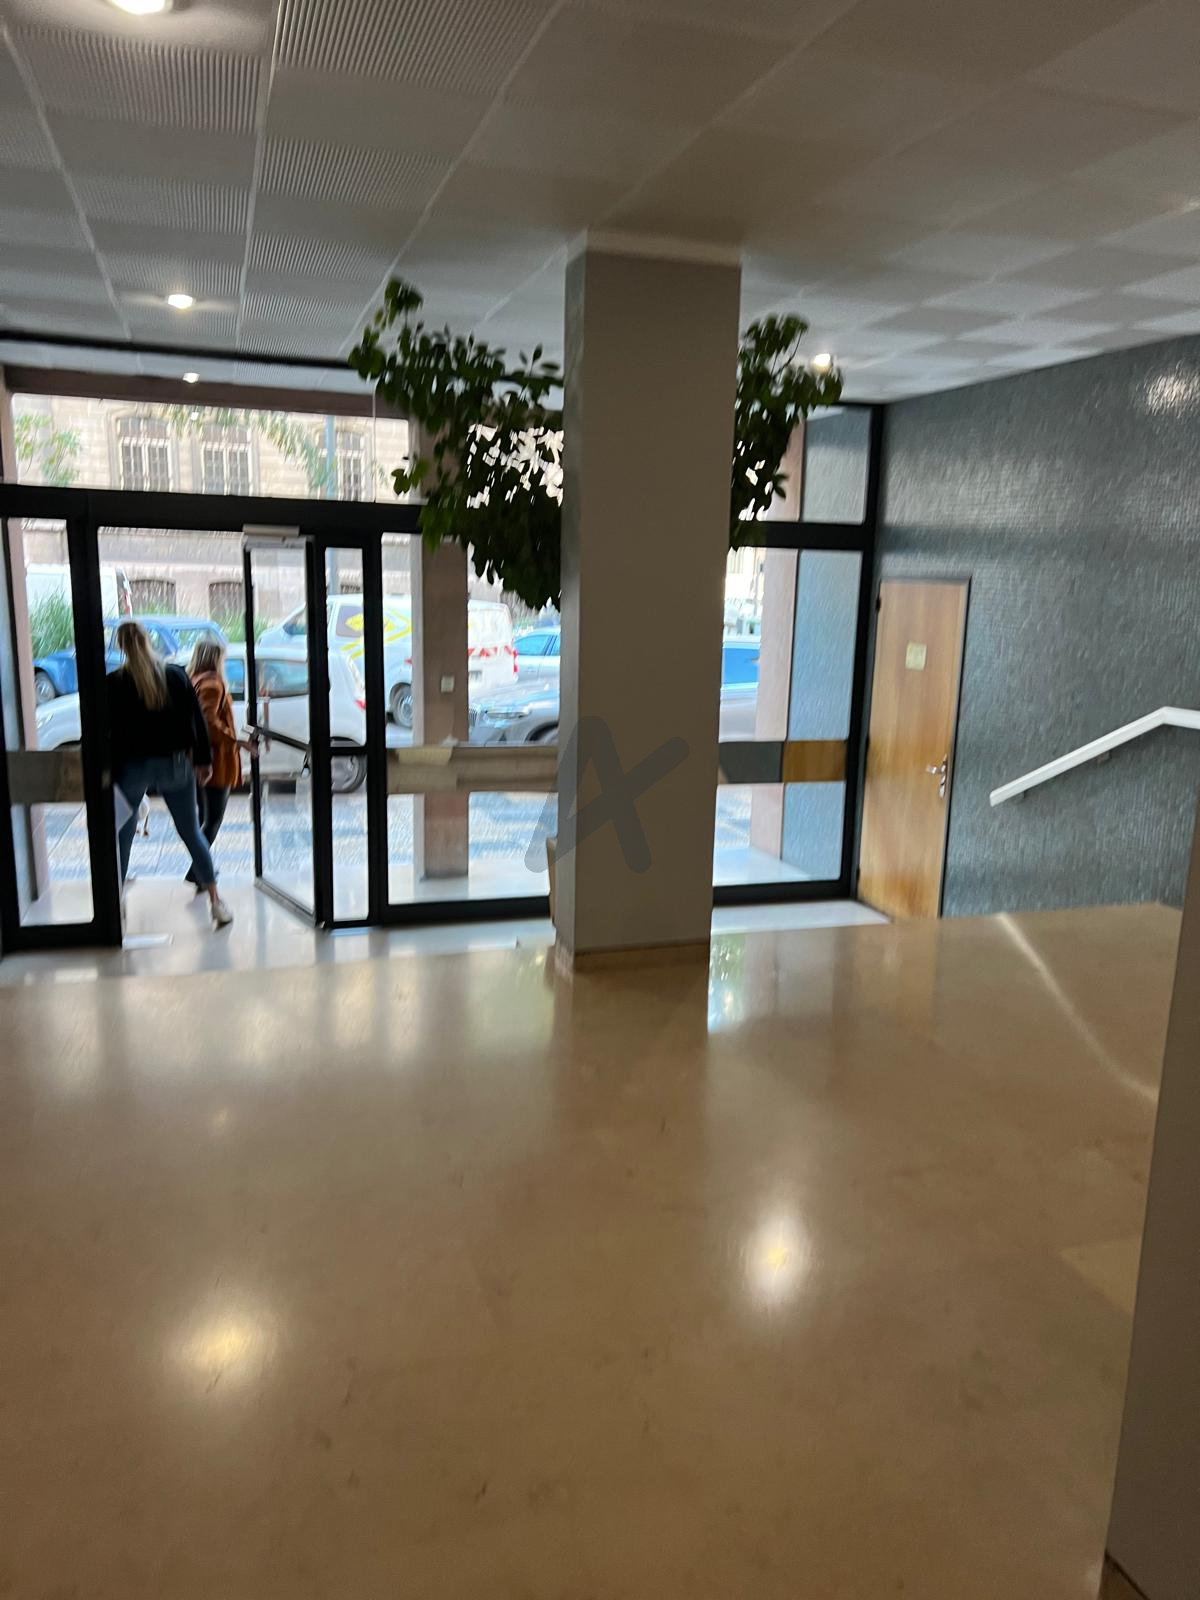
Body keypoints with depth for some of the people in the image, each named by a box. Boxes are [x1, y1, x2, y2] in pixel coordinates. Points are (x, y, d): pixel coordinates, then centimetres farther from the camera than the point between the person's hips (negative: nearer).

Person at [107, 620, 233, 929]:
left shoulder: (114, 683, -6)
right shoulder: (176, 676, 0)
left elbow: (108, 730, -6)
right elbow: (197, 721, 0)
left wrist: (108, 771, -2)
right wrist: (203, 759, 6)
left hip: (132, 767, -2)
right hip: (174, 764, 2)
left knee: (123, 836, 12)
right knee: (191, 833, 9)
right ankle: (216, 903, 7)